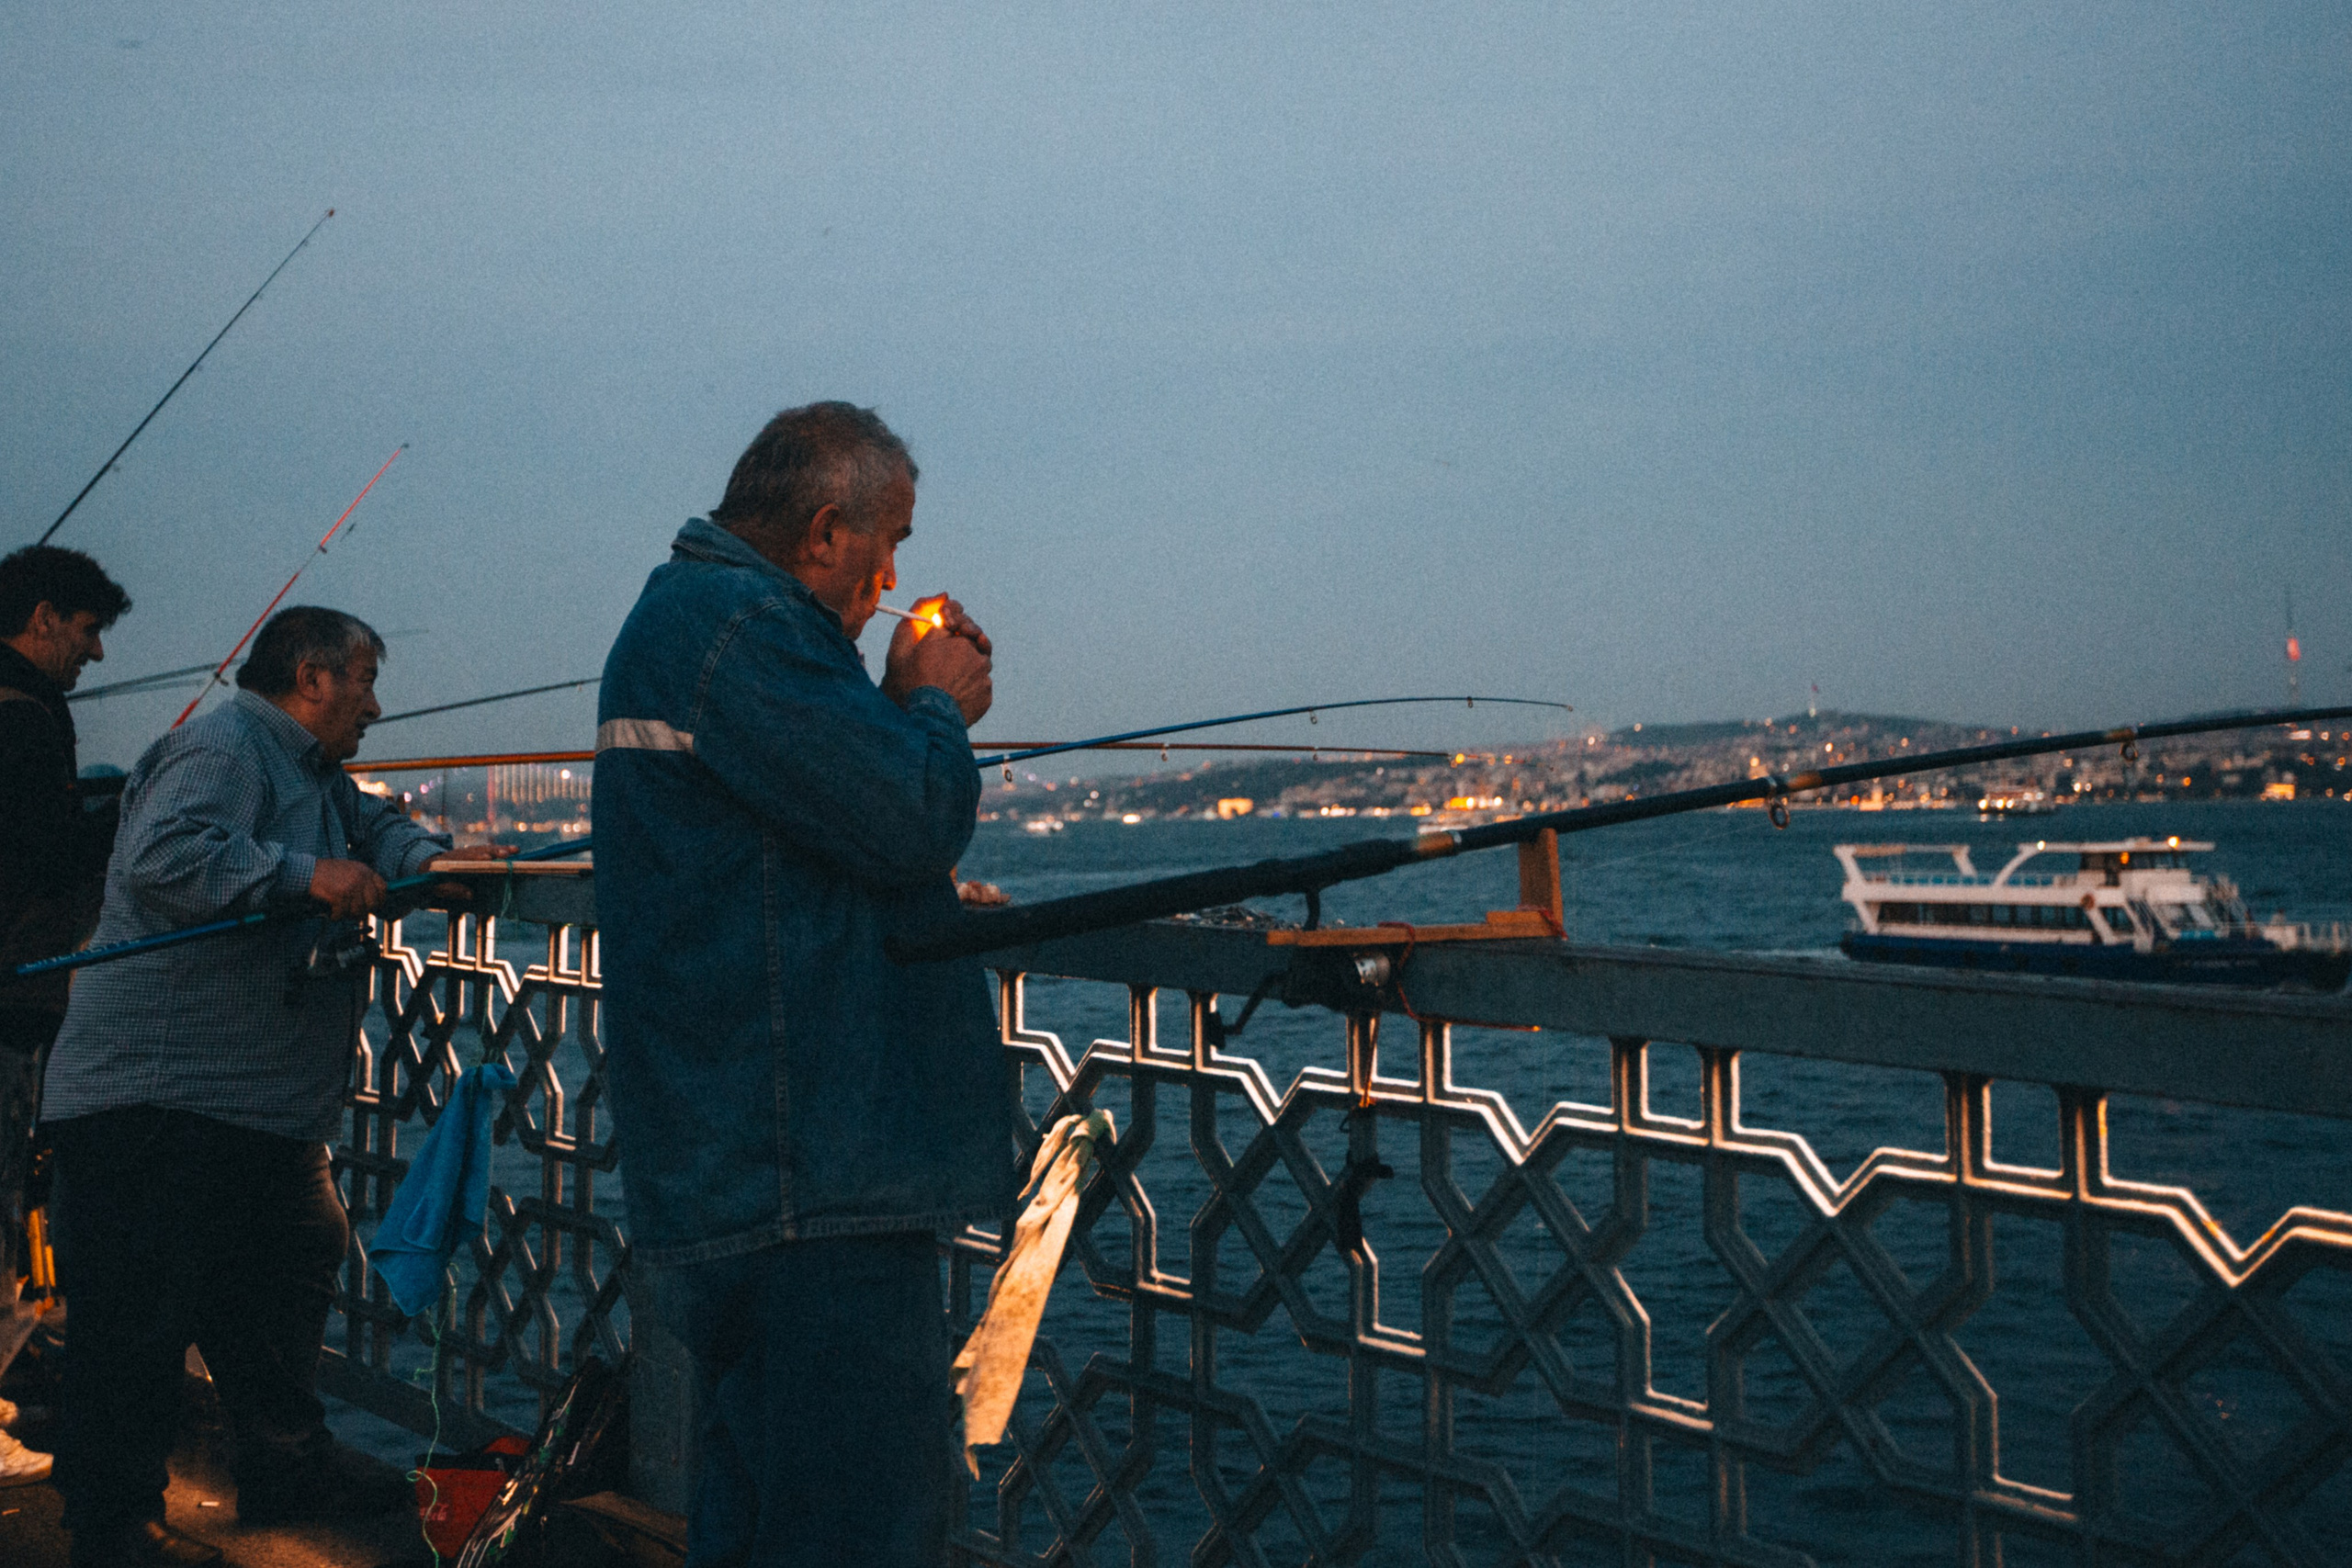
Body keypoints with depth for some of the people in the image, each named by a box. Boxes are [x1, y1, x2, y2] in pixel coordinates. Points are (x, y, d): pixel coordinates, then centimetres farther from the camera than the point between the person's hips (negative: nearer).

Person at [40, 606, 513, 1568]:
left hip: (263, 1105, 11)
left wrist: (429, 860, -6)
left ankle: (289, 1471, 30)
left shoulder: (315, 772, 20)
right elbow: (163, 854, -29)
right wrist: (305, 874, -29)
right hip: (156, 1097, -11)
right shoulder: (224, 748, -15)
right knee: (139, 1311, -5)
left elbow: (373, 828, 16)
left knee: (289, 1269, 18)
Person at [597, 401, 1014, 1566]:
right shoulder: (743, 627, -14)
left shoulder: (685, 610, 21)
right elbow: (912, 824, -20)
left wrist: (902, 704, 13)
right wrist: (938, 706, -1)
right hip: (808, 1183, -11)